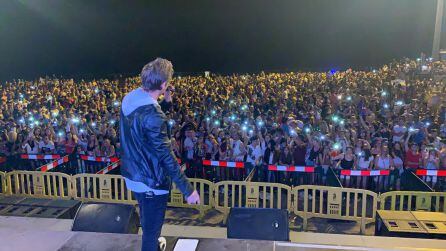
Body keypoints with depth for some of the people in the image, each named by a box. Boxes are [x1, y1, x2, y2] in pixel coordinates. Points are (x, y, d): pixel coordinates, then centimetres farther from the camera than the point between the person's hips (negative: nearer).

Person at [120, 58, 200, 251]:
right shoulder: (152, 115, -31)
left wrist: (165, 102, 11)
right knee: (152, 227, 12)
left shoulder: (130, 99, -4)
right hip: (150, 181, -9)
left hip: (132, 174, 9)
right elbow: (166, 157, -29)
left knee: (147, 220, 32)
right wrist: (188, 189, -24)